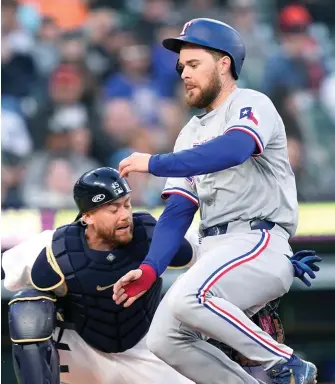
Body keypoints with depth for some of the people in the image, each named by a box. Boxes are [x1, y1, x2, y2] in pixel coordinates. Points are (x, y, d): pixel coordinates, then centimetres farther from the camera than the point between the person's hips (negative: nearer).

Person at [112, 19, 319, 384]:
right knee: (164, 339, -3)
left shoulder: (251, 105, -3)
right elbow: (177, 212, 13)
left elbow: (232, 150, -26)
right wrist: (149, 269, -2)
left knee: (187, 298, -31)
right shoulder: (191, 134, 21)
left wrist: (154, 163, -23)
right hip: (215, 253, 9)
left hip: (260, 244, -9)